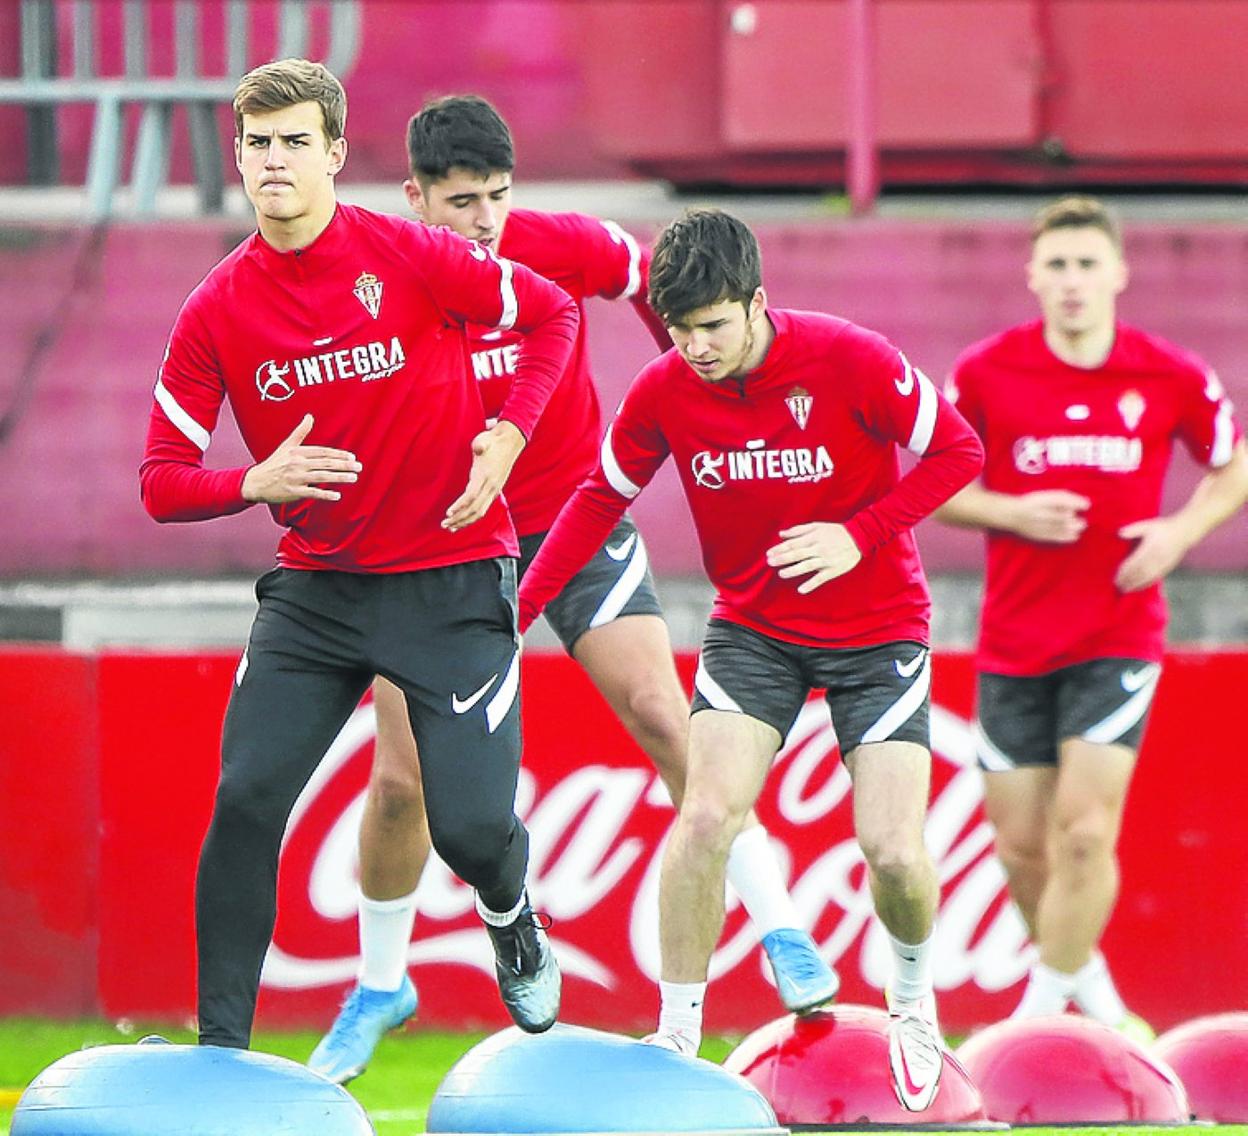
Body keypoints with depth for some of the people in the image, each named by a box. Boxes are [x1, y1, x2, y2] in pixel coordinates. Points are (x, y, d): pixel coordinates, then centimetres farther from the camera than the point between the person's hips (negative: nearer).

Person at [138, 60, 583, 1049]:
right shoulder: (218, 314, -3)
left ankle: (516, 934, 29)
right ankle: (221, 1048, -3)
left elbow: (553, 314, 3)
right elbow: (163, 482, -2)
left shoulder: (409, 257, -11)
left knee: (472, 825, -9)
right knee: (246, 801, -12)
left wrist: (510, 432, -12)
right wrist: (256, 482, -23)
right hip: (316, 587, 3)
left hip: (452, 579, -3)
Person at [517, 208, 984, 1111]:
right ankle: (676, 1036, -5)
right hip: (753, 626, 2)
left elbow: (958, 451, -11)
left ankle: (913, 994, 22)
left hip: (879, 625, -2)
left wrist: (859, 535, -22)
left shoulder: (849, 361, -20)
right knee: (707, 814, -19)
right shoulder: (664, 391, -10)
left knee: (894, 849, -12)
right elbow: (601, 498, 4)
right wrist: (517, 610, -4)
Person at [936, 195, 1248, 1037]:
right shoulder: (986, 374, -4)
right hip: (1014, 642, 2)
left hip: (1119, 638, -2)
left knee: (1084, 831, -14)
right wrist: (1011, 512, -13)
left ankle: (1043, 1013, 0)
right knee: (1022, 841, 5)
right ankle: (1085, 984, 31)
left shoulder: (1172, 378, -4)